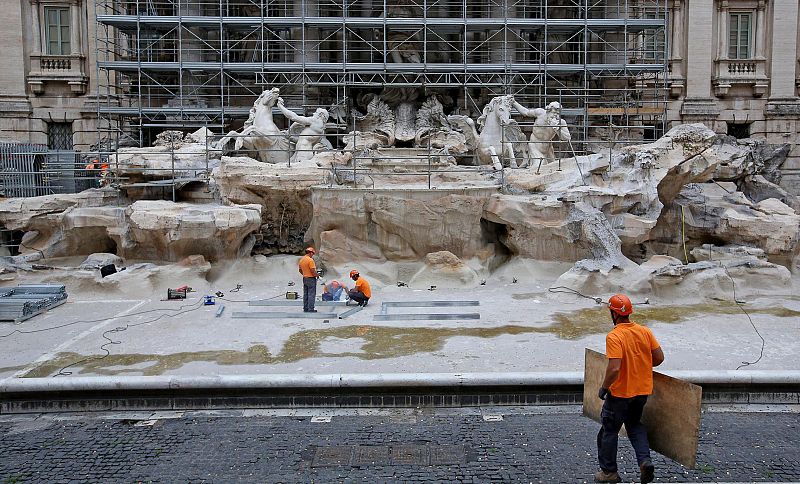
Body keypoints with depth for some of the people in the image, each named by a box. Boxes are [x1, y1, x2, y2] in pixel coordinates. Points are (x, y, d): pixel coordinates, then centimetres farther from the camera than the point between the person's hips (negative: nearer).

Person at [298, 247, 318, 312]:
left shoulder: (301, 260, 9)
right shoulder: (310, 260, -18)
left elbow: (300, 270, 18)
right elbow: (313, 271, -21)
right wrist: (317, 275, -5)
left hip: (305, 278, 8)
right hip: (311, 279, -8)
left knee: (305, 294, 12)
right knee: (311, 294, -4)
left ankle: (305, 308, 16)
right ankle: (311, 309, -4)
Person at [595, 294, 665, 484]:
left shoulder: (614, 337, -23)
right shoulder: (645, 331, -4)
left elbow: (614, 369, -29)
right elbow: (659, 358, 2)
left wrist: (603, 388, -13)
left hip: (620, 392, -6)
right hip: (643, 390, 6)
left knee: (609, 430, 12)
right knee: (634, 424, 27)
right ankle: (645, 460, 11)